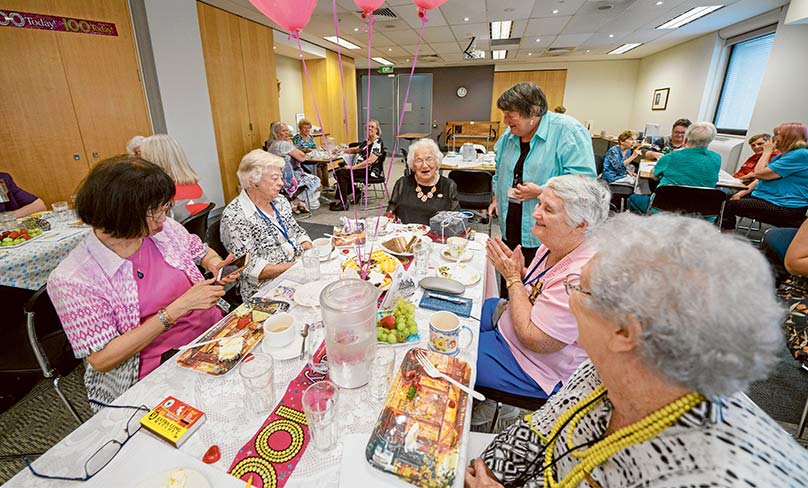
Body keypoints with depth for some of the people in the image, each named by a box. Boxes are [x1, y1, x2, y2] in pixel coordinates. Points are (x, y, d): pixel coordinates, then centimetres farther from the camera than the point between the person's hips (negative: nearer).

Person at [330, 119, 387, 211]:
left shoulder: (378, 143, -13)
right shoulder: (367, 141, 15)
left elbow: (370, 161, -24)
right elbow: (355, 149, 30)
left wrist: (353, 167, -26)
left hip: (370, 172, -9)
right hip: (360, 169, 9)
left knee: (342, 173, -22)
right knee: (338, 171, 1)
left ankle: (343, 203, -18)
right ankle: (355, 191, 11)